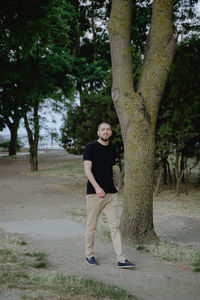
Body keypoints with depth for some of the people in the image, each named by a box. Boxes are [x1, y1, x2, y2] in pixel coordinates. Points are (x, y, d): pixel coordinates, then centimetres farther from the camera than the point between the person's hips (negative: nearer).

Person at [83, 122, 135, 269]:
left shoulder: (112, 149, 15)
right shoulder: (90, 147, -3)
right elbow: (87, 170, -11)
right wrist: (97, 187, -22)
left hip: (111, 193, 5)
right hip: (94, 193, -5)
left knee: (115, 225, 0)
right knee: (91, 226, 4)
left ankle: (121, 259, -2)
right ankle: (89, 255, 19)